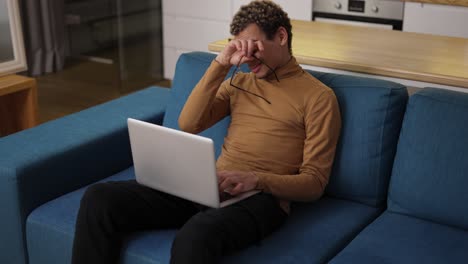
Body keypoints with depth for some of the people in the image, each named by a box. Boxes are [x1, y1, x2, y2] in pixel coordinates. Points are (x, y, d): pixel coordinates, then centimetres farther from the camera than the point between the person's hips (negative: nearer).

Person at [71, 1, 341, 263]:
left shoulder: (318, 96, 4)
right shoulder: (238, 82, 22)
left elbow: (314, 182, -2)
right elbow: (189, 124, 7)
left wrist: (255, 179, -19)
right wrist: (221, 64, 1)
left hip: (260, 197, -5)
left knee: (196, 235, -41)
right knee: (99, 198, -15)